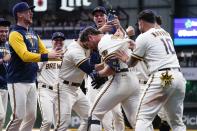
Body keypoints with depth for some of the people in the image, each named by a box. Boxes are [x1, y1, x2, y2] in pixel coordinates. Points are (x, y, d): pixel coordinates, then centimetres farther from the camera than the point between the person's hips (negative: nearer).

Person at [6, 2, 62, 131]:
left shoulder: (33, 34, 15)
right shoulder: (15, 34, -12)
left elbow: (44, 52, 12)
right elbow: (25, 55, -24)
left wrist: (58, 55, -6)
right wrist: (46, 56, -30)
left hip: (31, 82, 8)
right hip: (18, 82, -8)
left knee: (31, 117, 9)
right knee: (18, 117, -11)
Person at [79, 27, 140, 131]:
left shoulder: (103, 43, -8)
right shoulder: (116, 37, 21)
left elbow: (113, 68, -17)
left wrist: (97, 74, -2)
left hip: (119, 80, -8)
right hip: (134, 79, 8)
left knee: (95, 114, 4)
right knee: (136, 119, 5)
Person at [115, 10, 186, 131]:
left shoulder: (143, 37, 0)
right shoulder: (166, 34, 21)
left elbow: (132, 63, 10)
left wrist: (125, 58, 31)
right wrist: (136, 45, 42)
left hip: (162, 78, -7)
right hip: (179, 77, 7)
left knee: (144, 118, -5)